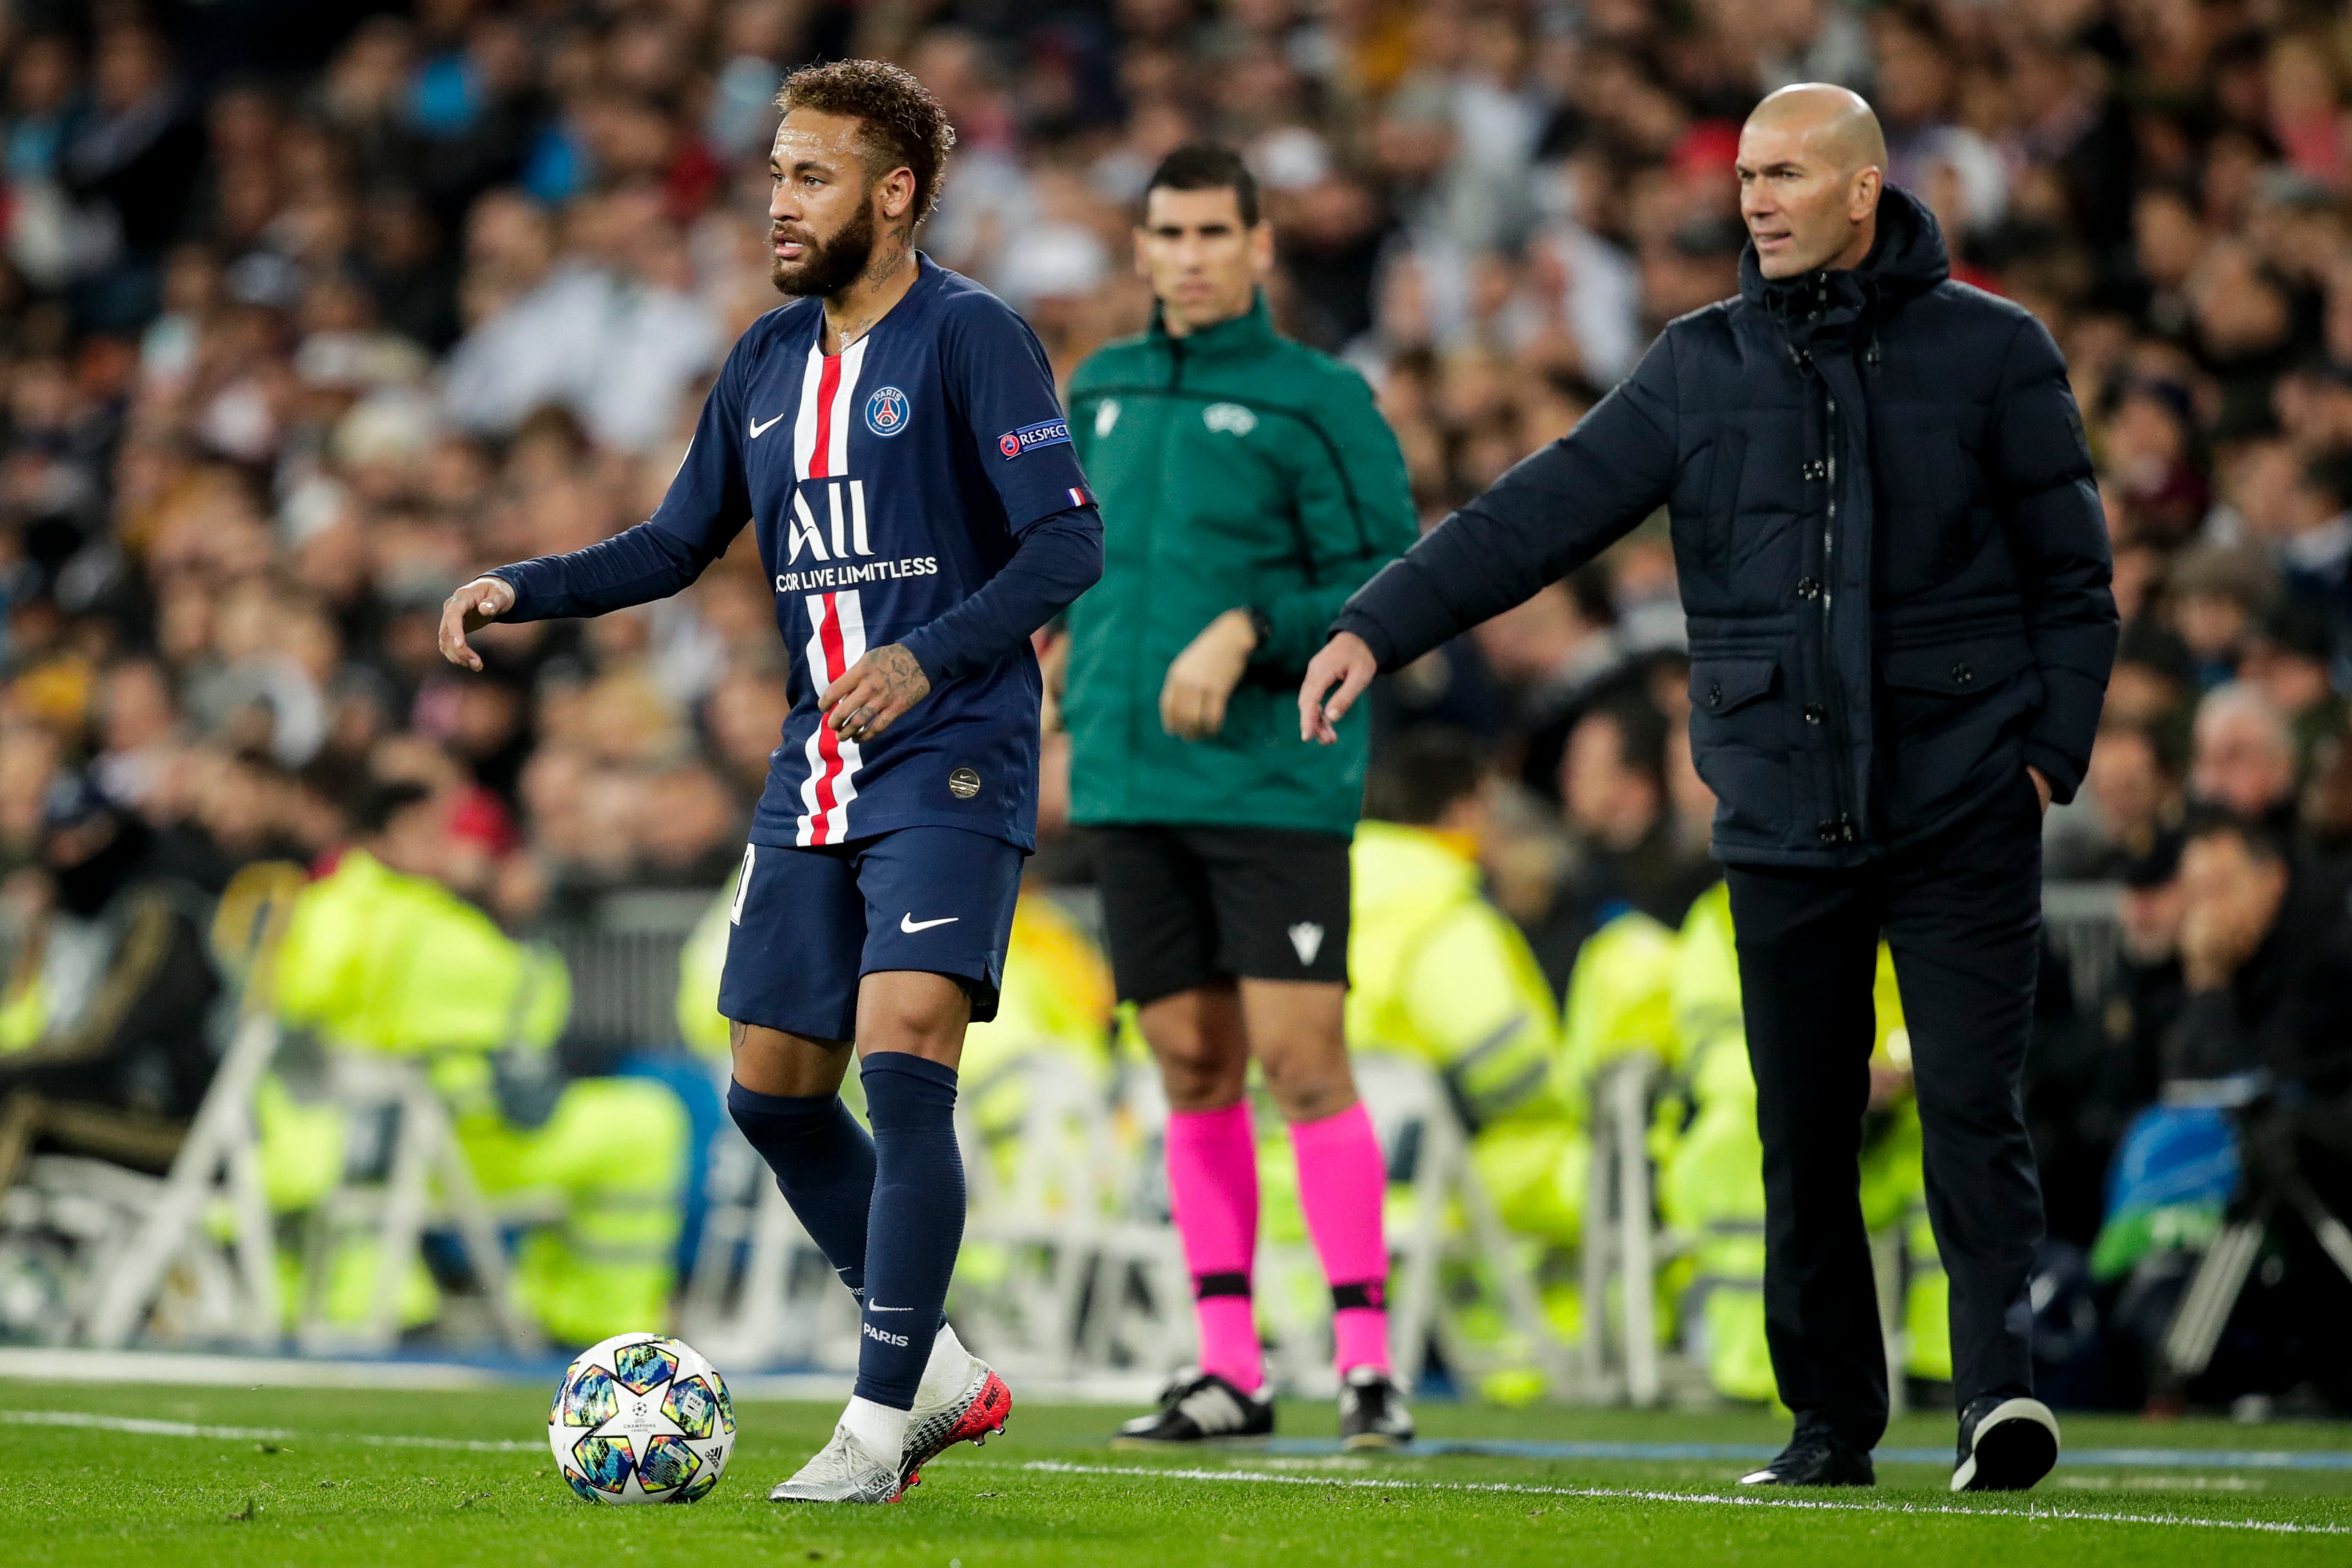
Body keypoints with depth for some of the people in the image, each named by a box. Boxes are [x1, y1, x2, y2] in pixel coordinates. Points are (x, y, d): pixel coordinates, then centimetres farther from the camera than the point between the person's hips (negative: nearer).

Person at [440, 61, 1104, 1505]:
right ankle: (941, 1373, 22)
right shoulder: (771, 361, 13)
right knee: (773, 1089, 7)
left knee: (903, 1061, -19)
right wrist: (520, 592, 5)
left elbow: (1068, 543, -15)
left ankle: (881, 1421, -14)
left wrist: (930, 657, -28)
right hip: (818, 775, 8)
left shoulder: (970, 336, -8)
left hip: (953, 763, -8)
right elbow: (678, 543, 21)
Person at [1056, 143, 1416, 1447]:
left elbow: (1389, 584, -7)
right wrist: (1080, 716, 15)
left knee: (1301, 1058, -9)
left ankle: (1365, 1360, -5)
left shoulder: (1316, 400, -3)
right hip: (1132, 787, 5)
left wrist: (1247, 630, -17)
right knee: (1192, 1068, 6)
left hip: (1275, 787, -5)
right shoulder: (1102, 392, 14)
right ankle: (1227, 1366, 10)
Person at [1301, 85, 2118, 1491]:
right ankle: (1832, 1420, 15)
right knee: (1804, 1134, 5)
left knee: (1972, 1100, -14)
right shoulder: (1703, 367, 8)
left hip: (1965, 808, -3)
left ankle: (2001, 1383, -16)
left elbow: (2073, 574, 5)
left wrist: (2051, 752, -4)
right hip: (1786, 819, 3)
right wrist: (1379, 626, -5)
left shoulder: (1994, 353, 2)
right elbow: (1541, 512, 4)